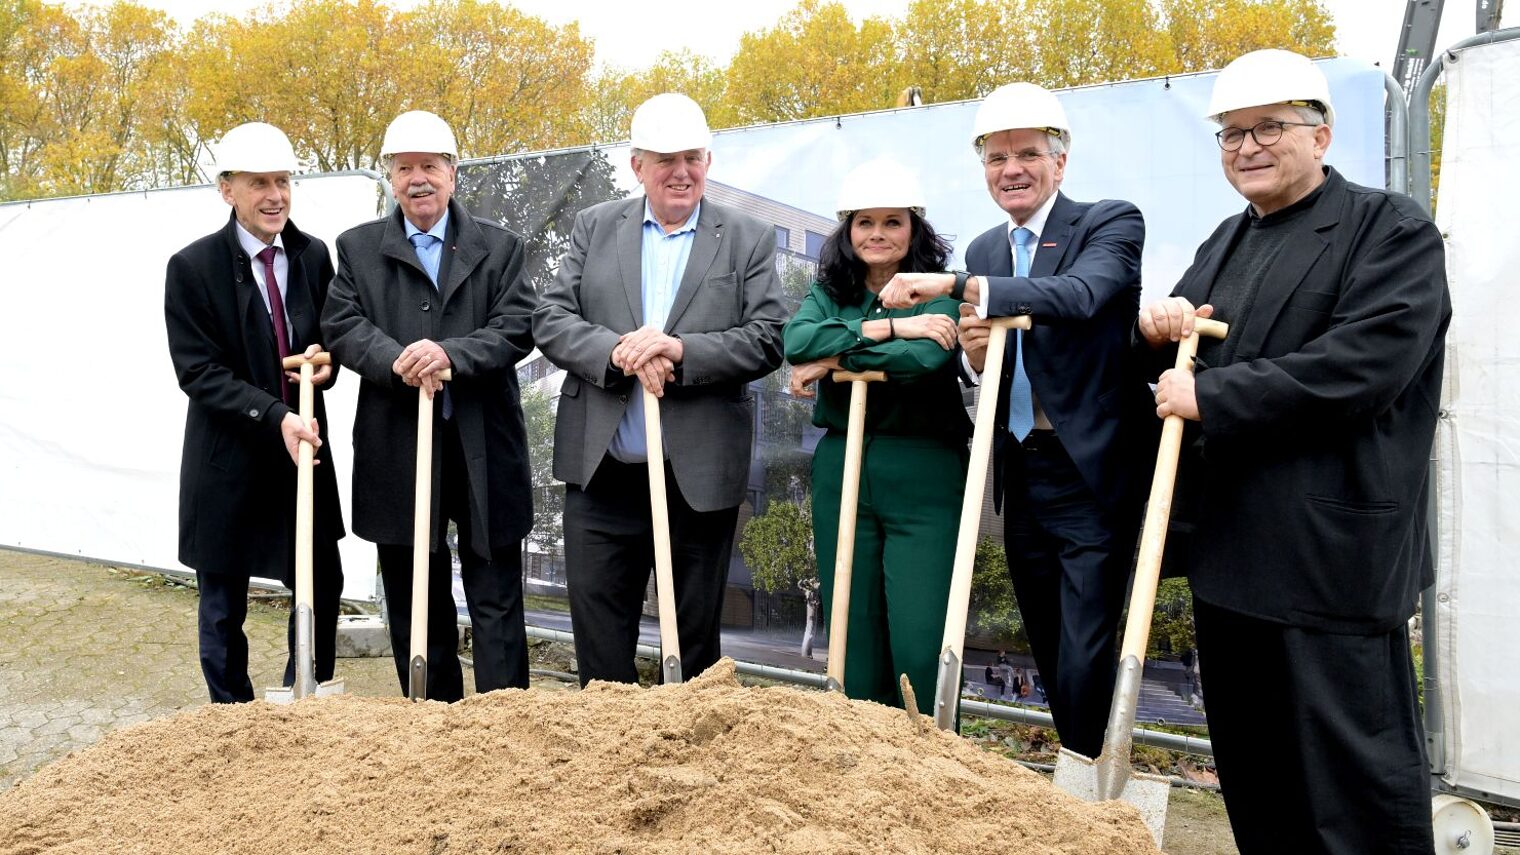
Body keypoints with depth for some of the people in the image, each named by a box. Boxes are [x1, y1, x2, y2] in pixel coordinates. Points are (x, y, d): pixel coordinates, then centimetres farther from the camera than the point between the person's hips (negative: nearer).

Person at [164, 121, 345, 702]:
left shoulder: (313, 256, 2)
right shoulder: (192, 268, -10)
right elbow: (199, 372, -13)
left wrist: (325, 362, -11)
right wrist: (276, 418, -26)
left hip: (305, 446, 4)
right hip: (229, 459, -4)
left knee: (322, 588, 11)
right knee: (223, 606, 9)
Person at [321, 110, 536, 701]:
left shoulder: (499, 247, 7)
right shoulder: (358, 248, 9)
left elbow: (517, 328, -5)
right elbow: (342, 326, -2)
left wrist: (451, 354, -20)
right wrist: (396, 360, -21)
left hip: (485, 447, -1)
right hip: (399, 450, 2)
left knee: (496, 601, 4)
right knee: (414, 602, 12)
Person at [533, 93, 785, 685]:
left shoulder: (749, 240, 4)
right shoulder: (595, 227, 9)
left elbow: (766, 341, -5)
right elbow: (550, 320, 1)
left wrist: (679, 349, -18)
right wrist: (618, 352, -17)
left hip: (701, 475, -1)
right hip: (601, 473, 2)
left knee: (695, 638, 11)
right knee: (598, 633, 7)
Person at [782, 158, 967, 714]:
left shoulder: (940, 291, -1)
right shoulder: (829, 291, 9)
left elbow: (926, 356, -21)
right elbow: (795, 340, -11)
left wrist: (835, 358, -12)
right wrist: (889, 327, -17)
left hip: (922, 477, -4)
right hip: (840, 473, 4)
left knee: (920, 641, -5)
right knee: (852, 631, 11)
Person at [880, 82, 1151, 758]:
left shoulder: (1112, 223, -6)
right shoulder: (983, 251, 12)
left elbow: (1081, 294, -28)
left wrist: (956, 285, -35)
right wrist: (973, 356, -10)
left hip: (1092, 474, -6)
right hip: (1020, 478, 6)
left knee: (1083, 657, -6)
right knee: (1050, 651, 16)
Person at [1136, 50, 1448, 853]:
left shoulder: (1392, 230, -5)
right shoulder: (1227, 242, 17)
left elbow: (1360, 366, -20)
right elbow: (1178, 367, 20)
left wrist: (1211, 396, -17)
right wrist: (1157, 329, -2)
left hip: (1330, 554, -7)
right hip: (1228, 547, 8)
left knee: (1354, 771, 1)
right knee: (1250, 771, 17)